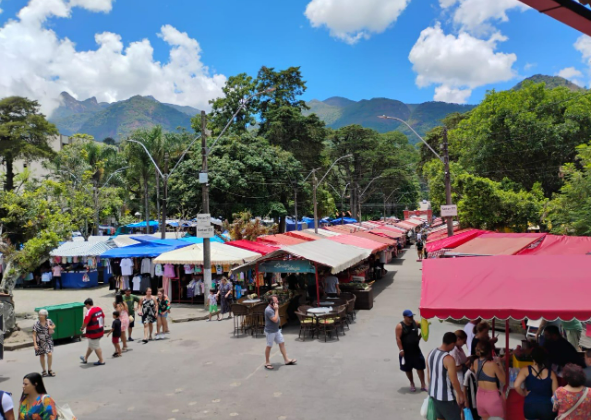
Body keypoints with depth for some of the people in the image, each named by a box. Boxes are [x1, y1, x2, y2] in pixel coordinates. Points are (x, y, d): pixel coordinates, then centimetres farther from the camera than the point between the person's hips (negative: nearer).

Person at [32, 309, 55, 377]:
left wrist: (51, 328, -7)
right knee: (42, 356, 10)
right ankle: (44, 371, 25)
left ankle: (49, 370, 5)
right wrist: (35, 344, -14)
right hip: (40, 342, 0)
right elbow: (34, 335, -9)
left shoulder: (49, 321, -4)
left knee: (49, 354, -12)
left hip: (48, 340, 0)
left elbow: (54, 326, 17)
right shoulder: (36, 324, -10)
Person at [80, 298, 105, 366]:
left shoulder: (89, 311, -21)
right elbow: (103, 318, 12)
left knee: (96, 347, 6)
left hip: (93, 333, -8)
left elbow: (85, 323, -21)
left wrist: (82, 328, -2)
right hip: (100, 331, 8)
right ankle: (85, 358, 39)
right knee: (90, 345, 23)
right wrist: (102, 326, 24)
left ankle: (101, 361, 13)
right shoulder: (99, 309, 3)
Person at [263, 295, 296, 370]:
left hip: (277, 330, 9)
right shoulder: (268, 310, -26)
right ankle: (267, 363, 18)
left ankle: (286, 360, 21)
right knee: (269, 346, 4)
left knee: (282, 343, 12)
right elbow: (275, 320, -31)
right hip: (270, 331, -9)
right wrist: (276, 310, -27)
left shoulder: (274, 308, 4)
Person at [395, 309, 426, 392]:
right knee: (408, 368, 9)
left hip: (416, 350, 4)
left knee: (420, 367, 5)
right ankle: (412, 384, 28)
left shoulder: (415, 323, 1)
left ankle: (423, 385, 16)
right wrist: (401, 350, -22)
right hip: (406, 351, -4)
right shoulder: (400, 326, -14)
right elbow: (398, 338, -17)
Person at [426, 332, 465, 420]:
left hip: (434, 393, 8)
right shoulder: (448, 359, -25)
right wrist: (460, 394, -4)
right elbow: (454, 381, -20)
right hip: (446, 396, -8)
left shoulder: (431, 353, -1)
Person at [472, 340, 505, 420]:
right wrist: (499, 365, 3)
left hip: (480, 396, 6)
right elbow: (503, 380, -8)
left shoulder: (475, 362, -1)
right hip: (492, 397, -6)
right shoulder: (492, 364, -19)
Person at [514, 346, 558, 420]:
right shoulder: (551, 373, -2)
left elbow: (516, 386, -19)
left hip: (530, 406, -1)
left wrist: (524, 394, 0)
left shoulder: (526, 370, -6)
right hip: (547, 406, 1)